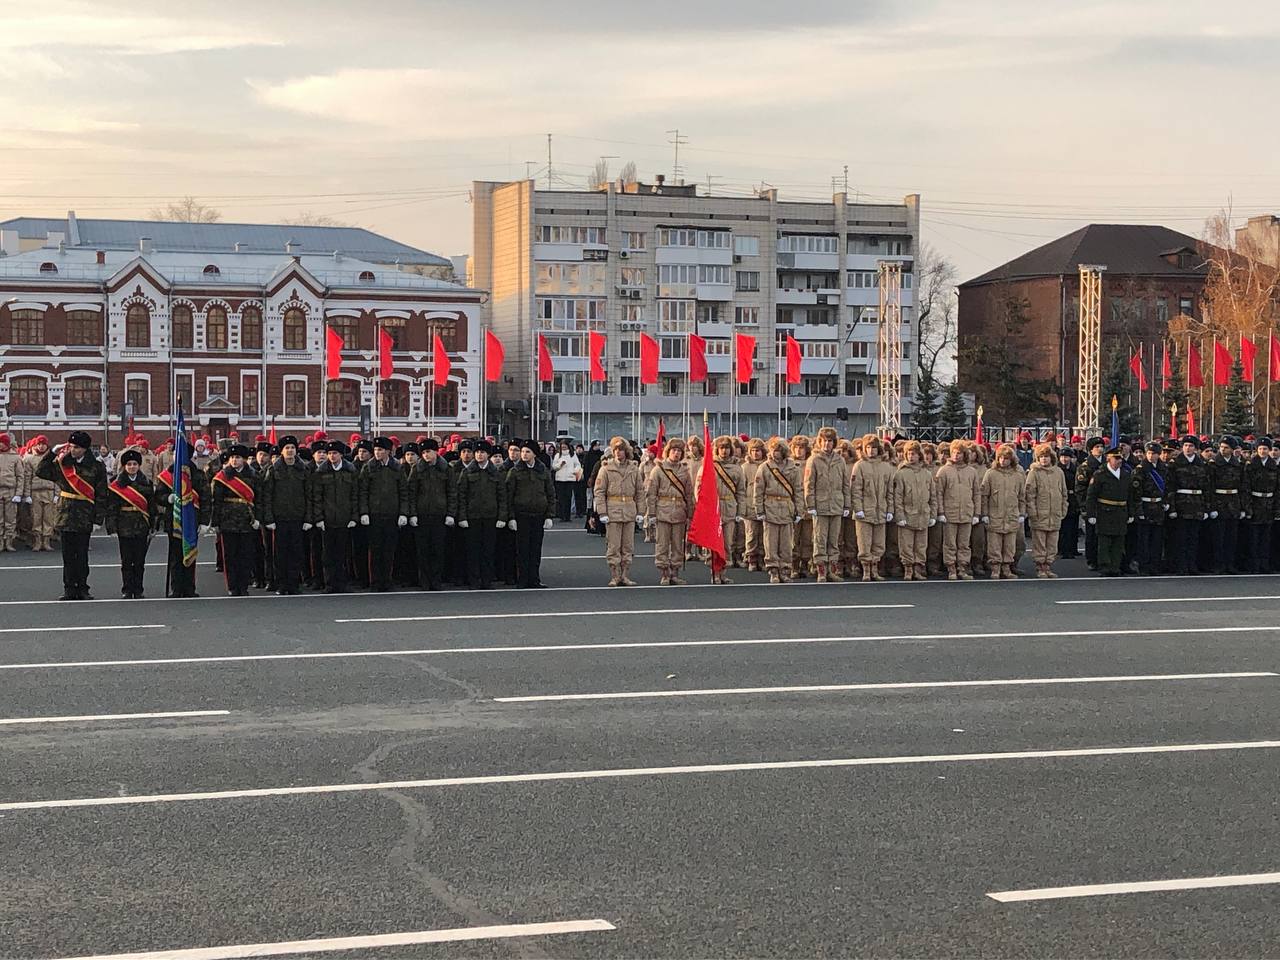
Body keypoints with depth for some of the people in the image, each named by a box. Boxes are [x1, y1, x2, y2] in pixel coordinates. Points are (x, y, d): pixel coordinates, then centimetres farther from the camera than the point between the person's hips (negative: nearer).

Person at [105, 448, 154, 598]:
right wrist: (112, 527, -9)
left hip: (142, 527, 2)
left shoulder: (146, 484, 7)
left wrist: (152, 527, 4)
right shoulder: (116, 485, 0)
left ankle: (138, 590, 11)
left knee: (140, 561, 5)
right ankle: (127, 590, 7)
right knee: (126, 561, 1)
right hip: (125, 528, -2)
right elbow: (111, 507, -2)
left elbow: (152, 506, 9)